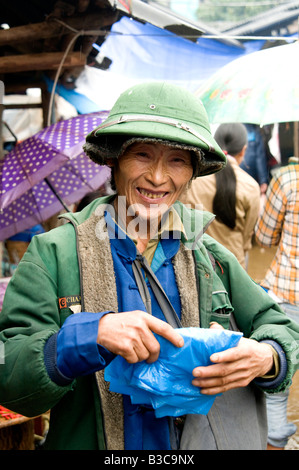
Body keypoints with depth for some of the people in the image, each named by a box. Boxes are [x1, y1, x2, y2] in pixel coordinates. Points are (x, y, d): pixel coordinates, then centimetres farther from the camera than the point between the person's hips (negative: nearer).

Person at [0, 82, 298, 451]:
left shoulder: (210, 257, -1)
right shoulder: (53, 254, -11)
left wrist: (266, 358, -17)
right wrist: (91, 334, -33)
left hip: (203, 440, 3)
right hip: (89, 442, -2)